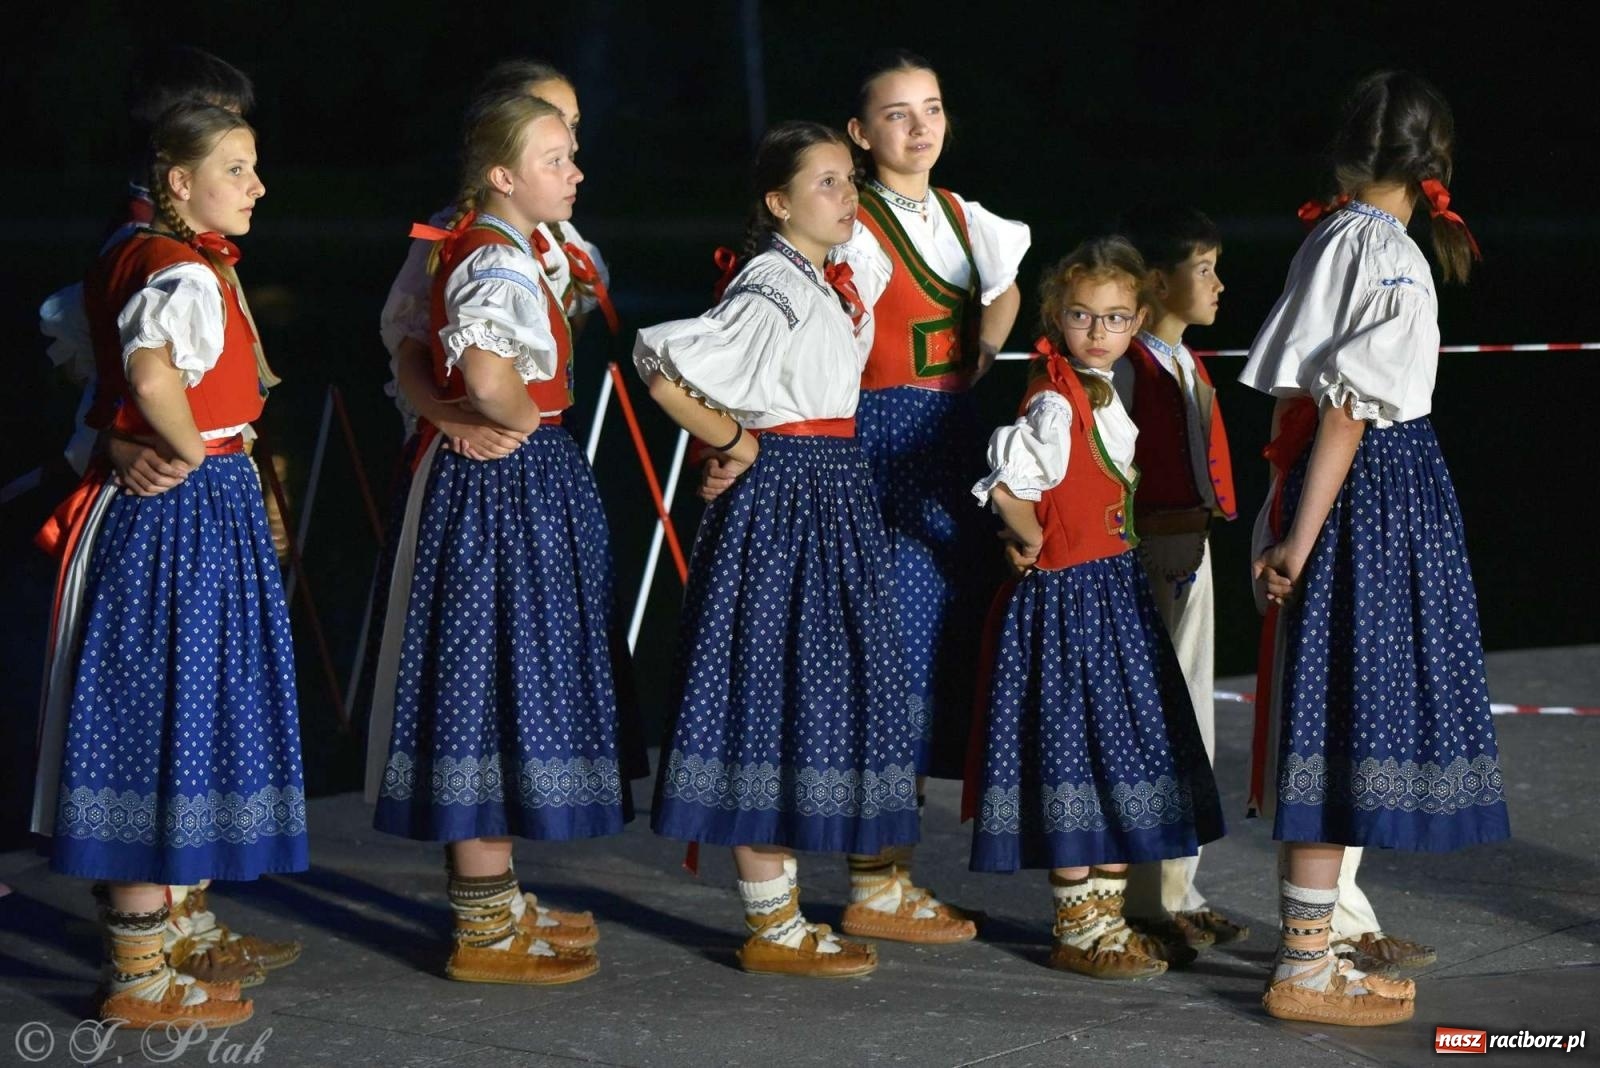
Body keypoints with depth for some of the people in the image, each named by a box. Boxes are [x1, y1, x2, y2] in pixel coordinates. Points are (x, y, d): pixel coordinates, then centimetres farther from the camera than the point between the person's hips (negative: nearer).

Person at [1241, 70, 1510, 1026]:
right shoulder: (1395, 260, -14)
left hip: (1323, 490, 8)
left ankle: (1313, 951, 22)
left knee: (1329, 725, 13)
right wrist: (1300, 540, -16)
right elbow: (1349, 410, -17)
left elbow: (1296, 400, 11)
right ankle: (1305, 972, 1)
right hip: (1384, 490, -8)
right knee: (1351, 724, -4)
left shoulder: (1327, 243, 10)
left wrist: (1285, 527, 13)